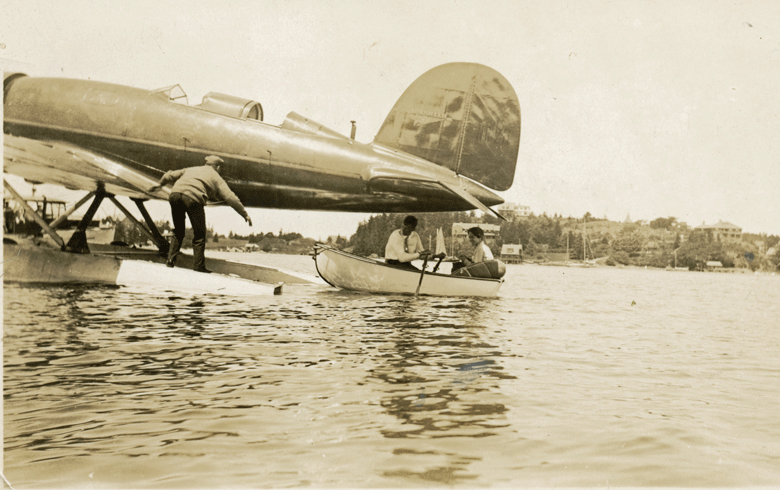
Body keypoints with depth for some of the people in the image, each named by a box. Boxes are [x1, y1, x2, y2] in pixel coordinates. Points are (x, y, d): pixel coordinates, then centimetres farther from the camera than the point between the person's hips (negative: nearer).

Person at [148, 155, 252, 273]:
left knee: (178, 232, 21)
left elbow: (170, 175, 39)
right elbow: (231, 198, 15)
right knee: (199, 234, 7)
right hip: (193, 198, -4)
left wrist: (160, 184, 57)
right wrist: (245, 214, 19)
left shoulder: (192, 169, 36)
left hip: (175, 193, 4)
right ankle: (199, 265, 3)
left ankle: (171, 259, 14)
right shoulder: (216, 178, 24)